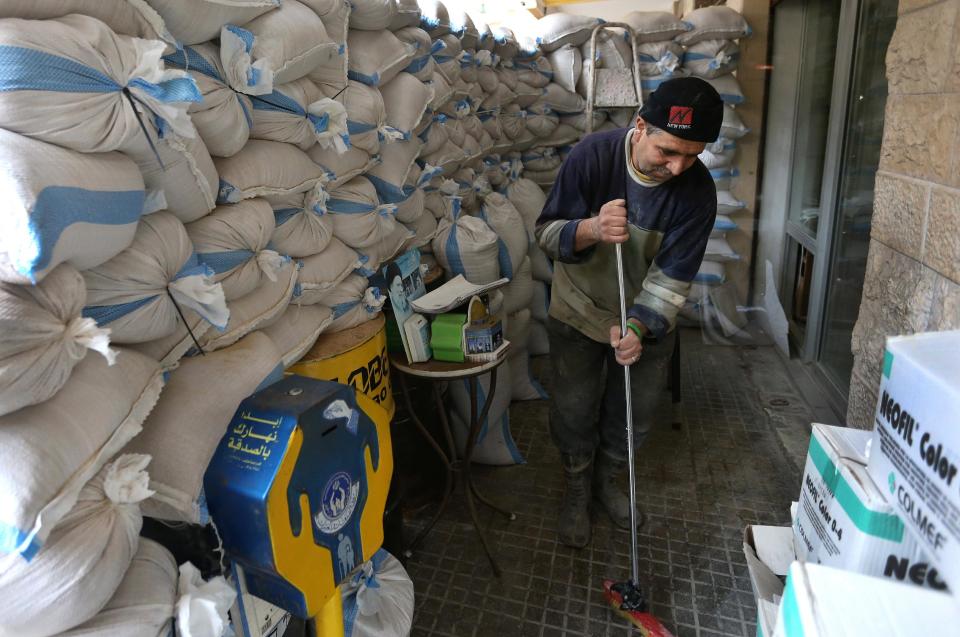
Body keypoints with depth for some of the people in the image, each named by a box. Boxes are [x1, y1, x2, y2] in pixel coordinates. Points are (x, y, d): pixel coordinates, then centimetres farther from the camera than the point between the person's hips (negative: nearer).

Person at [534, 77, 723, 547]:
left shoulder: (698, 191, -21)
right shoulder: (593, 155, -24)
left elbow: (672, 274, -20)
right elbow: (547, 231, -20)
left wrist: (638, 327, -35)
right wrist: (591, 229, -41)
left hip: (646, 320, 2)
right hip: (579, 313, -1)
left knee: (633, 416, 15)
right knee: (574, 413, 10)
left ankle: (607, 482, 43)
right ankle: (576, 492, 36)